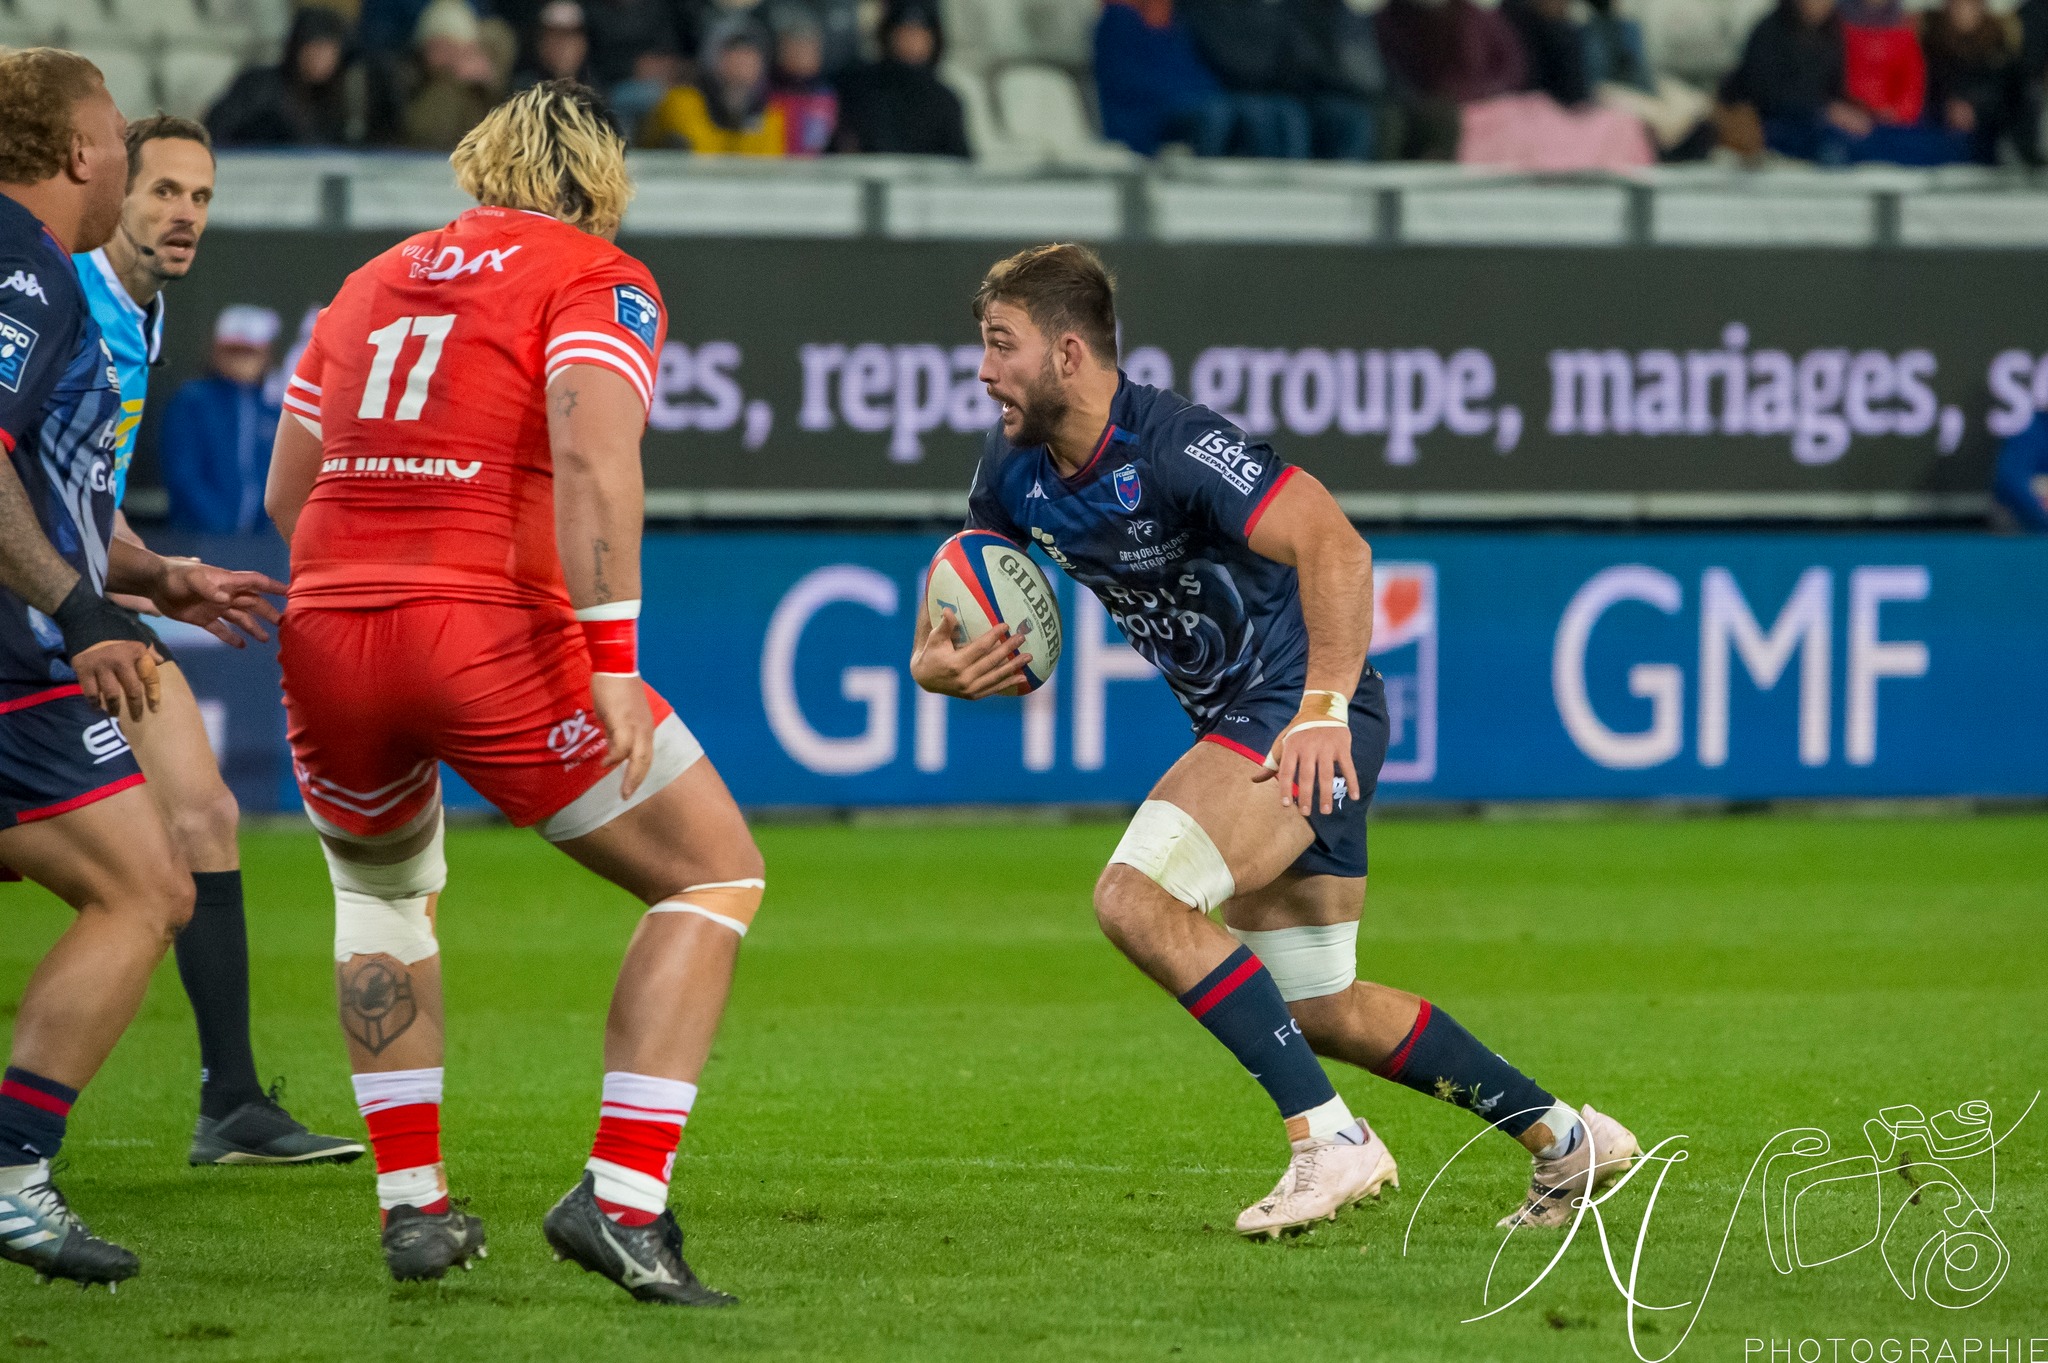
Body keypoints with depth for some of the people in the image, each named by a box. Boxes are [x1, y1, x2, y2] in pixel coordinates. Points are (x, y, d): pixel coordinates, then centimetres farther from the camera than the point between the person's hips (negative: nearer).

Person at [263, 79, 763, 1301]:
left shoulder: (372, 283, 21)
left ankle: (413, 1204, 25)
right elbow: (591, 453, -15)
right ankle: (621, 1199, -5)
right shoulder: (599, 281, 4)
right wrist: (612, 659, -19)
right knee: (718, 877, 9)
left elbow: (286, 492, 22)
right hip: (494, 638, -5)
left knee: (381, 885, 34)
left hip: (325, 637, 6)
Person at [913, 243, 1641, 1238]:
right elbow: (954, 596, 12)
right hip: (1238, 719, 10)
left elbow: (1335, 548, -32)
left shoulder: (1174, 447, -24)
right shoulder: (1015, 470, 1)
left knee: (1136, 899, -24)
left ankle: (1329, 1141, -19)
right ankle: (1563, 1138, 26)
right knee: (1318, 1010, 14)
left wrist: (1323, 708, -41)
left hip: (1308, 721, -10)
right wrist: (934, 663, -12)